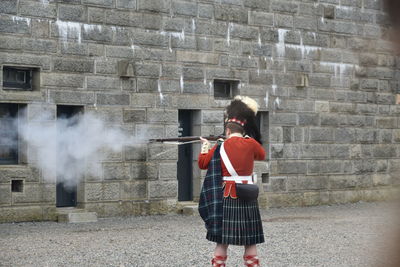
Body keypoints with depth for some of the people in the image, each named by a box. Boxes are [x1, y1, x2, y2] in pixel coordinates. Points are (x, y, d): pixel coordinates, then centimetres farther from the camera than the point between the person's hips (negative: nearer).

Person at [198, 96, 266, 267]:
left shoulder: (220, 147, -4)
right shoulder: (251, 144, -5)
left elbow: (202, 163, 10)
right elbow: (262, 155, 18)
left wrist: (205, 147, 27)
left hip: (226, 198, 0)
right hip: (248, 198, 0)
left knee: (222, 241, 6)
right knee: (250, 241, 6)